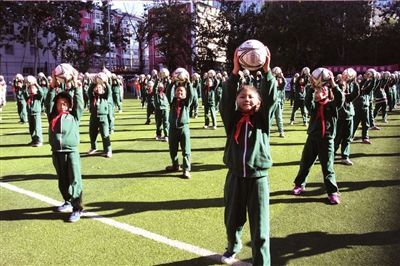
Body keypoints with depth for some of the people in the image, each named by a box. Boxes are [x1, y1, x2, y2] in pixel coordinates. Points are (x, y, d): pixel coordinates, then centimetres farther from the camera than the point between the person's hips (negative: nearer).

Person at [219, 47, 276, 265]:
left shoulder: (262, 119, 1)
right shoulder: (232, 119, 2)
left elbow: (270, 97, -11)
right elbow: (227, 98, -11)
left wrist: (267, 71, -19)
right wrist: (235, 71, -21)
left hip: (258, 177, -1)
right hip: (235, 176, 2)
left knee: (260, 225, 2)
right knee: (233, 219, 17)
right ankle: (233, 248, 45)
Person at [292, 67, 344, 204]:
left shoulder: (332, 105, 0)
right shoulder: (313, 105, 4)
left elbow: (341, 99, -19)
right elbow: (308, 100, -17)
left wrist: (333, 84, -26)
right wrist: (312, 87, -29)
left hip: (327, 139, -2)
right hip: (312, 138, 3)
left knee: (328, 167, 1)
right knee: (305, 163, 14)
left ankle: (332, 192, 12)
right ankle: (299, 184, 32)